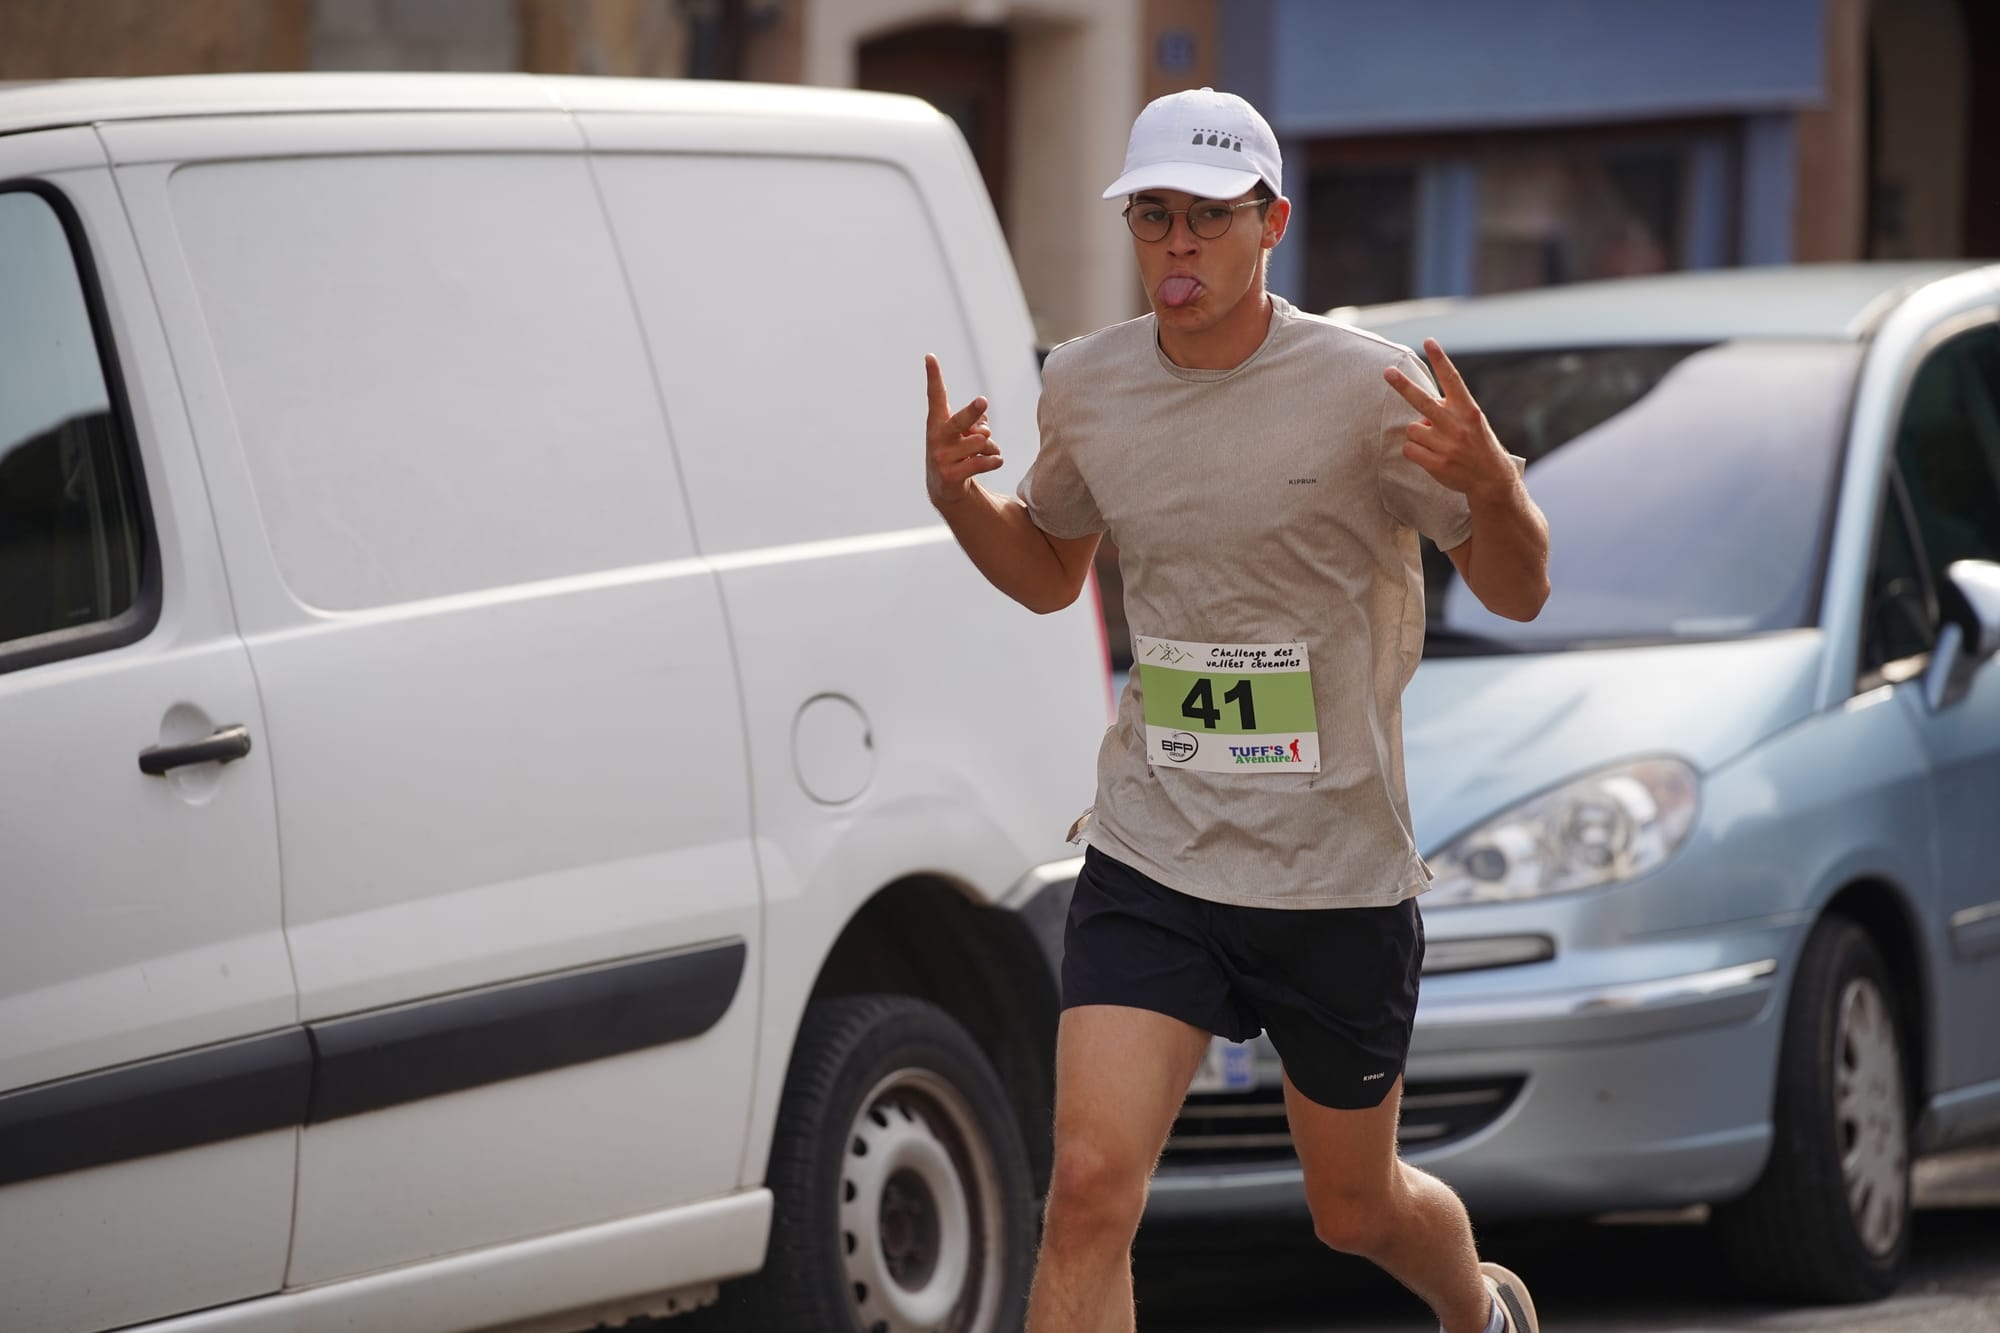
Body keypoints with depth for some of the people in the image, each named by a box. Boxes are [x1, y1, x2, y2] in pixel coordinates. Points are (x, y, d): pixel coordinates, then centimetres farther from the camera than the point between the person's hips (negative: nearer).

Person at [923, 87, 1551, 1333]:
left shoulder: (1366, 385, -11)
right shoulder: (1087, 386, 2)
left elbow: (1518, 594, -6)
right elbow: (1048, 574, 20)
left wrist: (1493, 489, -28)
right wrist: (956, 493, -1)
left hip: (1339, 877, -2)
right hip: (1149, 855, 2)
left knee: (1355, 1208, 16)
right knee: (1090, 1186, -16)